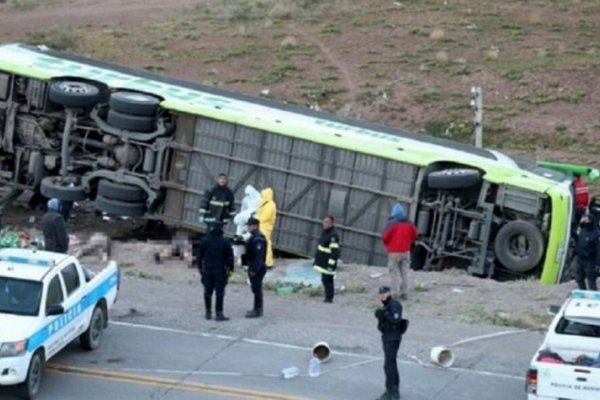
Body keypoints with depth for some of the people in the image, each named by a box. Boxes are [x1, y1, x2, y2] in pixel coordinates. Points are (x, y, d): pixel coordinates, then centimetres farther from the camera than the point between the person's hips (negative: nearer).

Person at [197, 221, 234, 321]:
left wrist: (200, 267, 13)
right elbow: (230, 257, -5)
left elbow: (199, 256, 3)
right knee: (220, 293, -1)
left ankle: (208, 313, 14)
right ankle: (219, 313, -6)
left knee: (208, 292, 11)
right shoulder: (225, 242, -6)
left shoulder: (205, 241, -1)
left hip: (207, 270, 2)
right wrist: (230, 269, 4)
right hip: (220, 270, -2)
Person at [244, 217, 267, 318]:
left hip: (257, 268, -10)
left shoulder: (258, 239, -21)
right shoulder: (253, 237, 12)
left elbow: (259, 255, -25)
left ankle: (257, 310, -1)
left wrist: (254, 269, -24)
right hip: (253, 267, 10)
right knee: (256, 288, 16)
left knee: (256, 289, -6)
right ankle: (257, 309, 25)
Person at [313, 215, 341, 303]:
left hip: (329, 262, -10)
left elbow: (335, 251, -24)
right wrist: (317, 259, 25)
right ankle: (328, 298, 21)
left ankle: (329, 298, -1)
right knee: (325, 279, 14)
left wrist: (331, 264, -26)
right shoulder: (324, 232, 11)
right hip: (323, 262, 10)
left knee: (327, 280, -7)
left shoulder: (333, 235, -20)